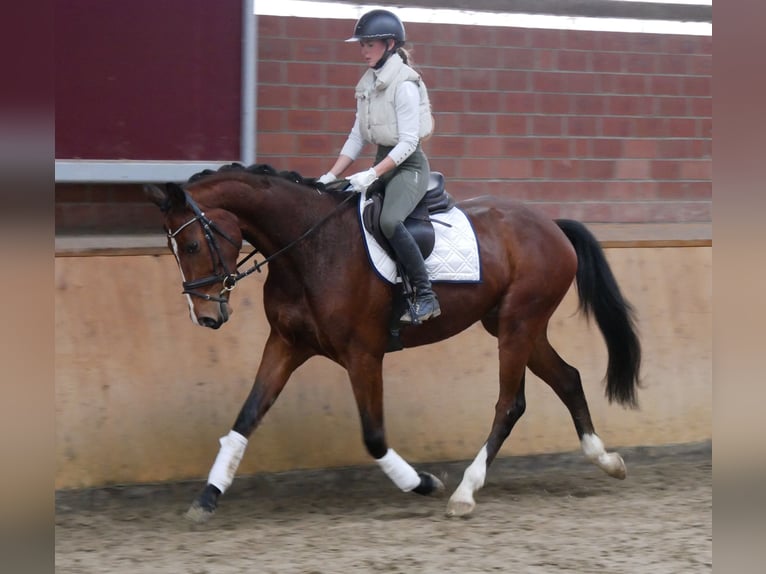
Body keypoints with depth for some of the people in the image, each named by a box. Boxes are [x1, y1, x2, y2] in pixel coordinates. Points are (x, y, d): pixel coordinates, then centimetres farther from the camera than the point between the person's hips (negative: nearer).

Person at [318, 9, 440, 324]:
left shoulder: (404, 83, -15)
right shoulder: (368, 83, 10)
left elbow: (408, 141, -20)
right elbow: (357, 138, 13)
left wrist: (372, 174, -27)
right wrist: (331, 176, 4)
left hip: (409, 165, -9)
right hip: (383, 164, 9)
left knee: (389, 220, -33)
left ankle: (425, 296, -27)